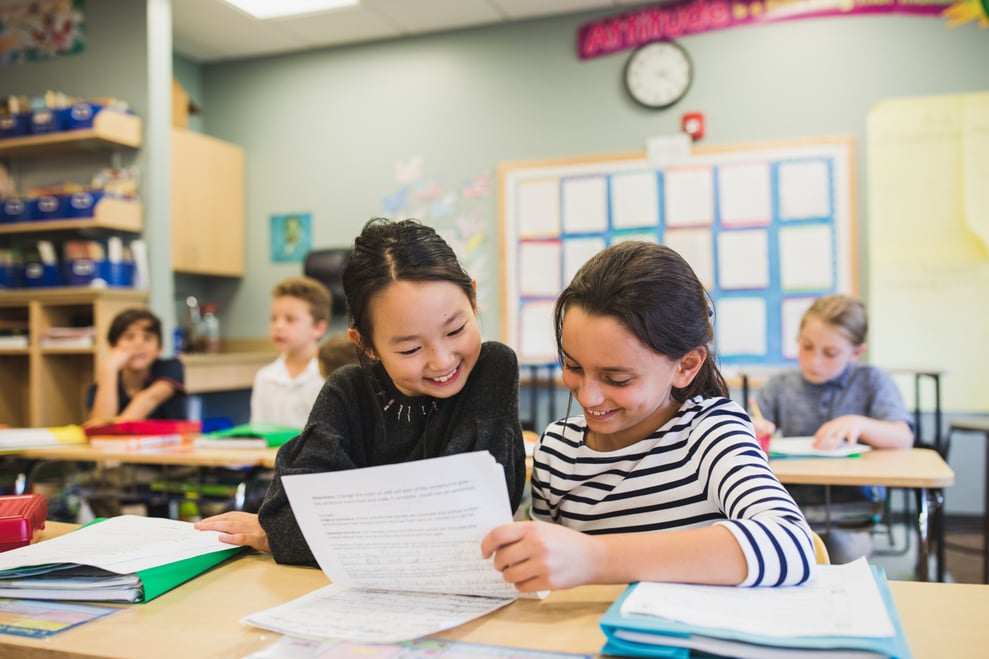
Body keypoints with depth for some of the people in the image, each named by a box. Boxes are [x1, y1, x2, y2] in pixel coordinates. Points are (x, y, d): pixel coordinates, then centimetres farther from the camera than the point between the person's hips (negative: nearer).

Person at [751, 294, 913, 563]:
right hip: (792, 506, 1)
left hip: (851, 507, 0)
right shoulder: (779, 386, 10)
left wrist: (860, 424, -23)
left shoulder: (873, 381, 7)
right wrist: (751, 430, -17)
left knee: (846, 551, -29)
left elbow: (903, 439, -4)